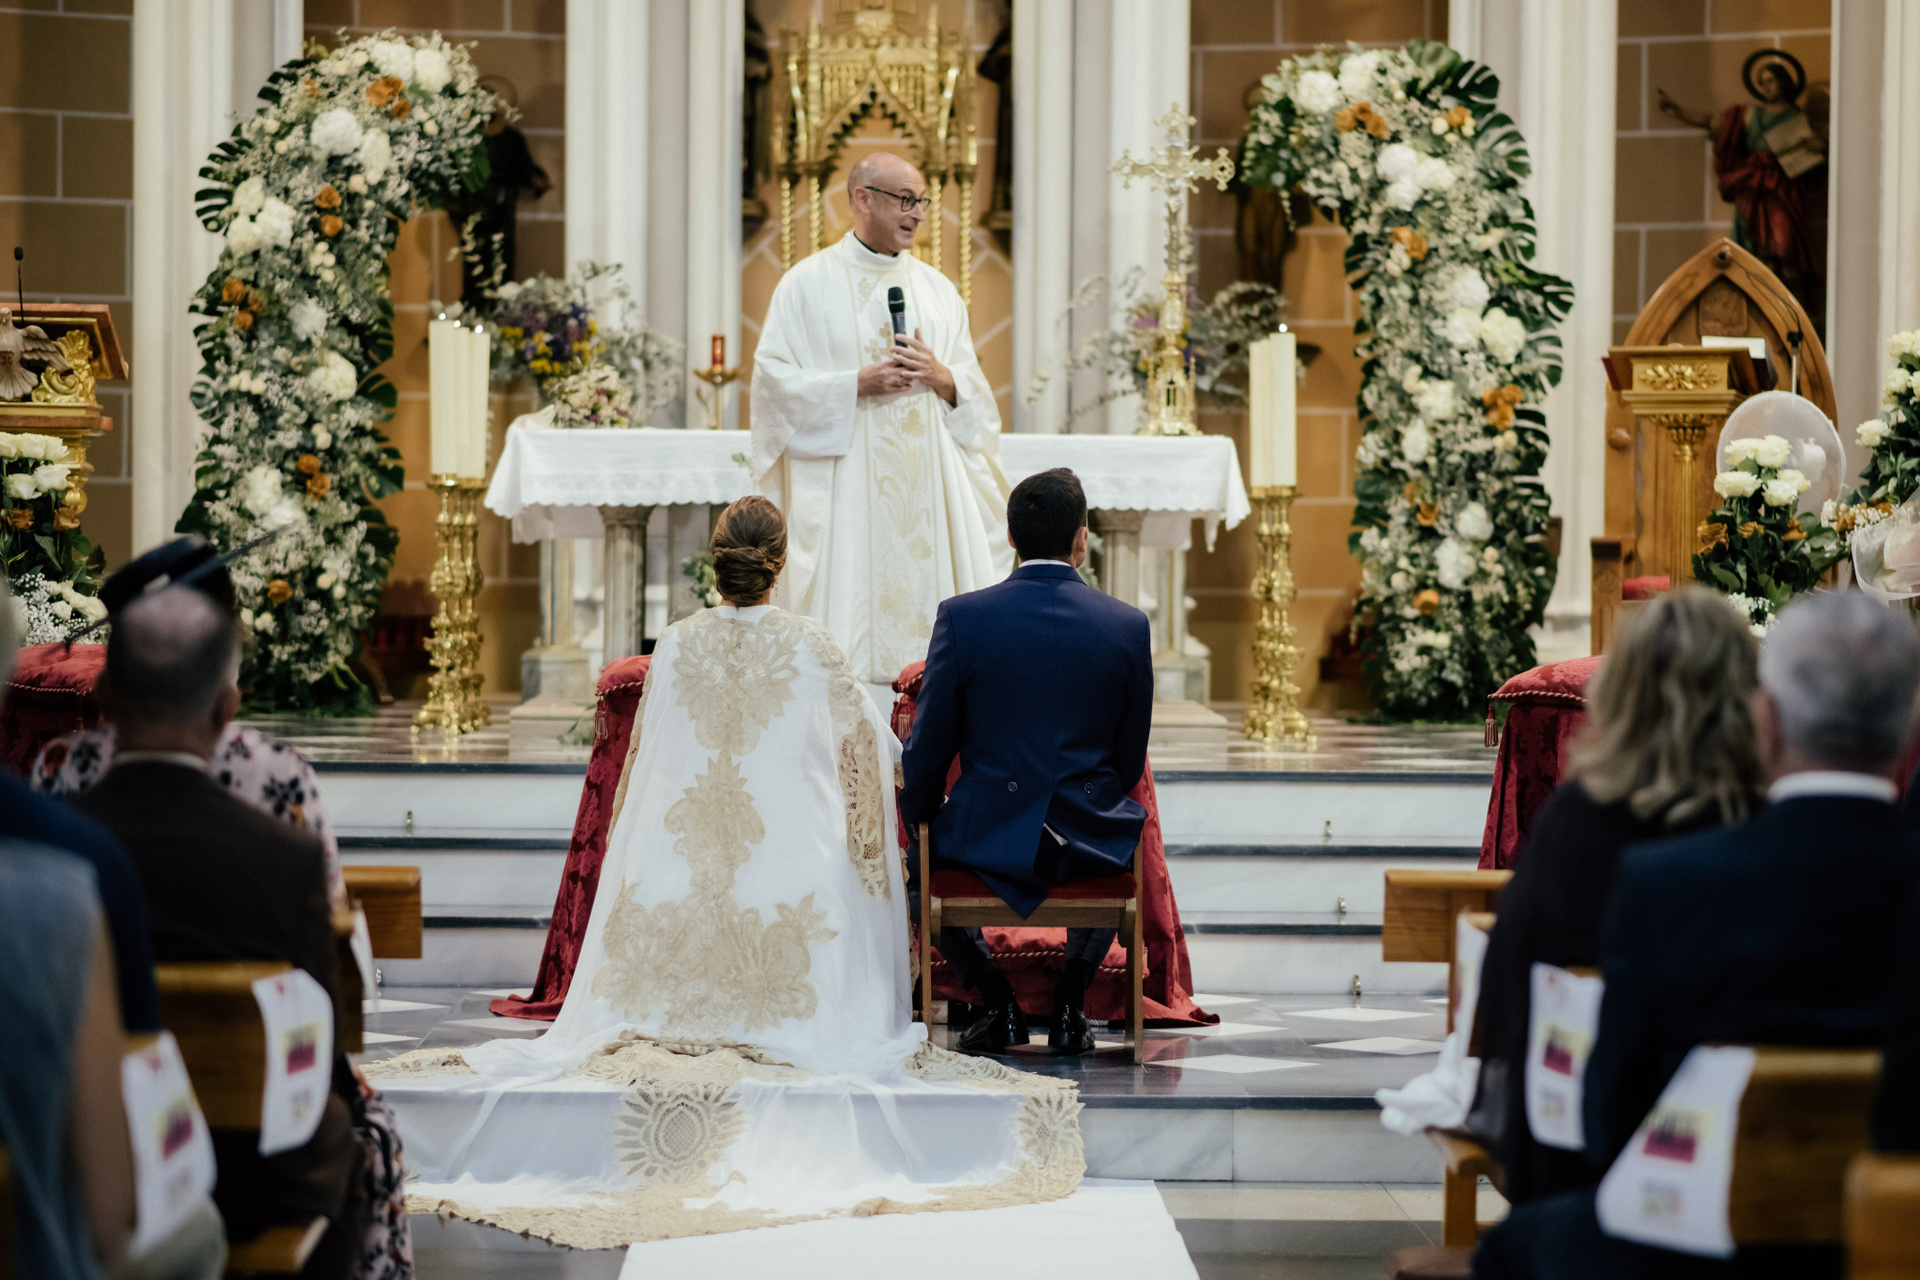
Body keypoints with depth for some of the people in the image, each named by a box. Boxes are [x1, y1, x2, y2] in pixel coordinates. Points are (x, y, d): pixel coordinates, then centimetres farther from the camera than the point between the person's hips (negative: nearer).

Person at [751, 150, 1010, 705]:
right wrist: (857, 384, -14)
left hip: (925, 481, 4)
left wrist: (942, 378, -7)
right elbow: (775, 376, -4)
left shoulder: (936, 288, 15)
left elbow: (974, 390, 15)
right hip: (843, 481, -4)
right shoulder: (808, 284, 2)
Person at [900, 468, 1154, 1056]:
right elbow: (1131, 758, 5)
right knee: (1125, 851, 38)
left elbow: (927, 749, -3)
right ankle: (1069, 1006, 27)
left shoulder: (962, 617, -9)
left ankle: (998, 1002, 23)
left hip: (987, 837, -2)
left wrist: (920, 819, 17)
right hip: (1089, 839, 2)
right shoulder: (1128, 625, -4)